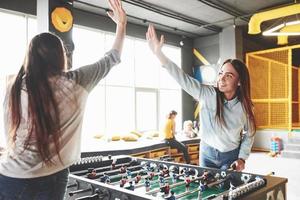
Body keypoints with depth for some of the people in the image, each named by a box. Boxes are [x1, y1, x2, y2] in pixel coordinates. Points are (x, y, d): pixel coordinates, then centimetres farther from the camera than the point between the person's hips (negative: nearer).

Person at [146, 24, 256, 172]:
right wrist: (158, 52, -37)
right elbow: (183, 78, -28)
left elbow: (249, 134, 2)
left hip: (231, 156, 0)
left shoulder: (245, 106, -13)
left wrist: (242, 158, -7)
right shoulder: (207, 94, -18)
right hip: (207, 153, 0)